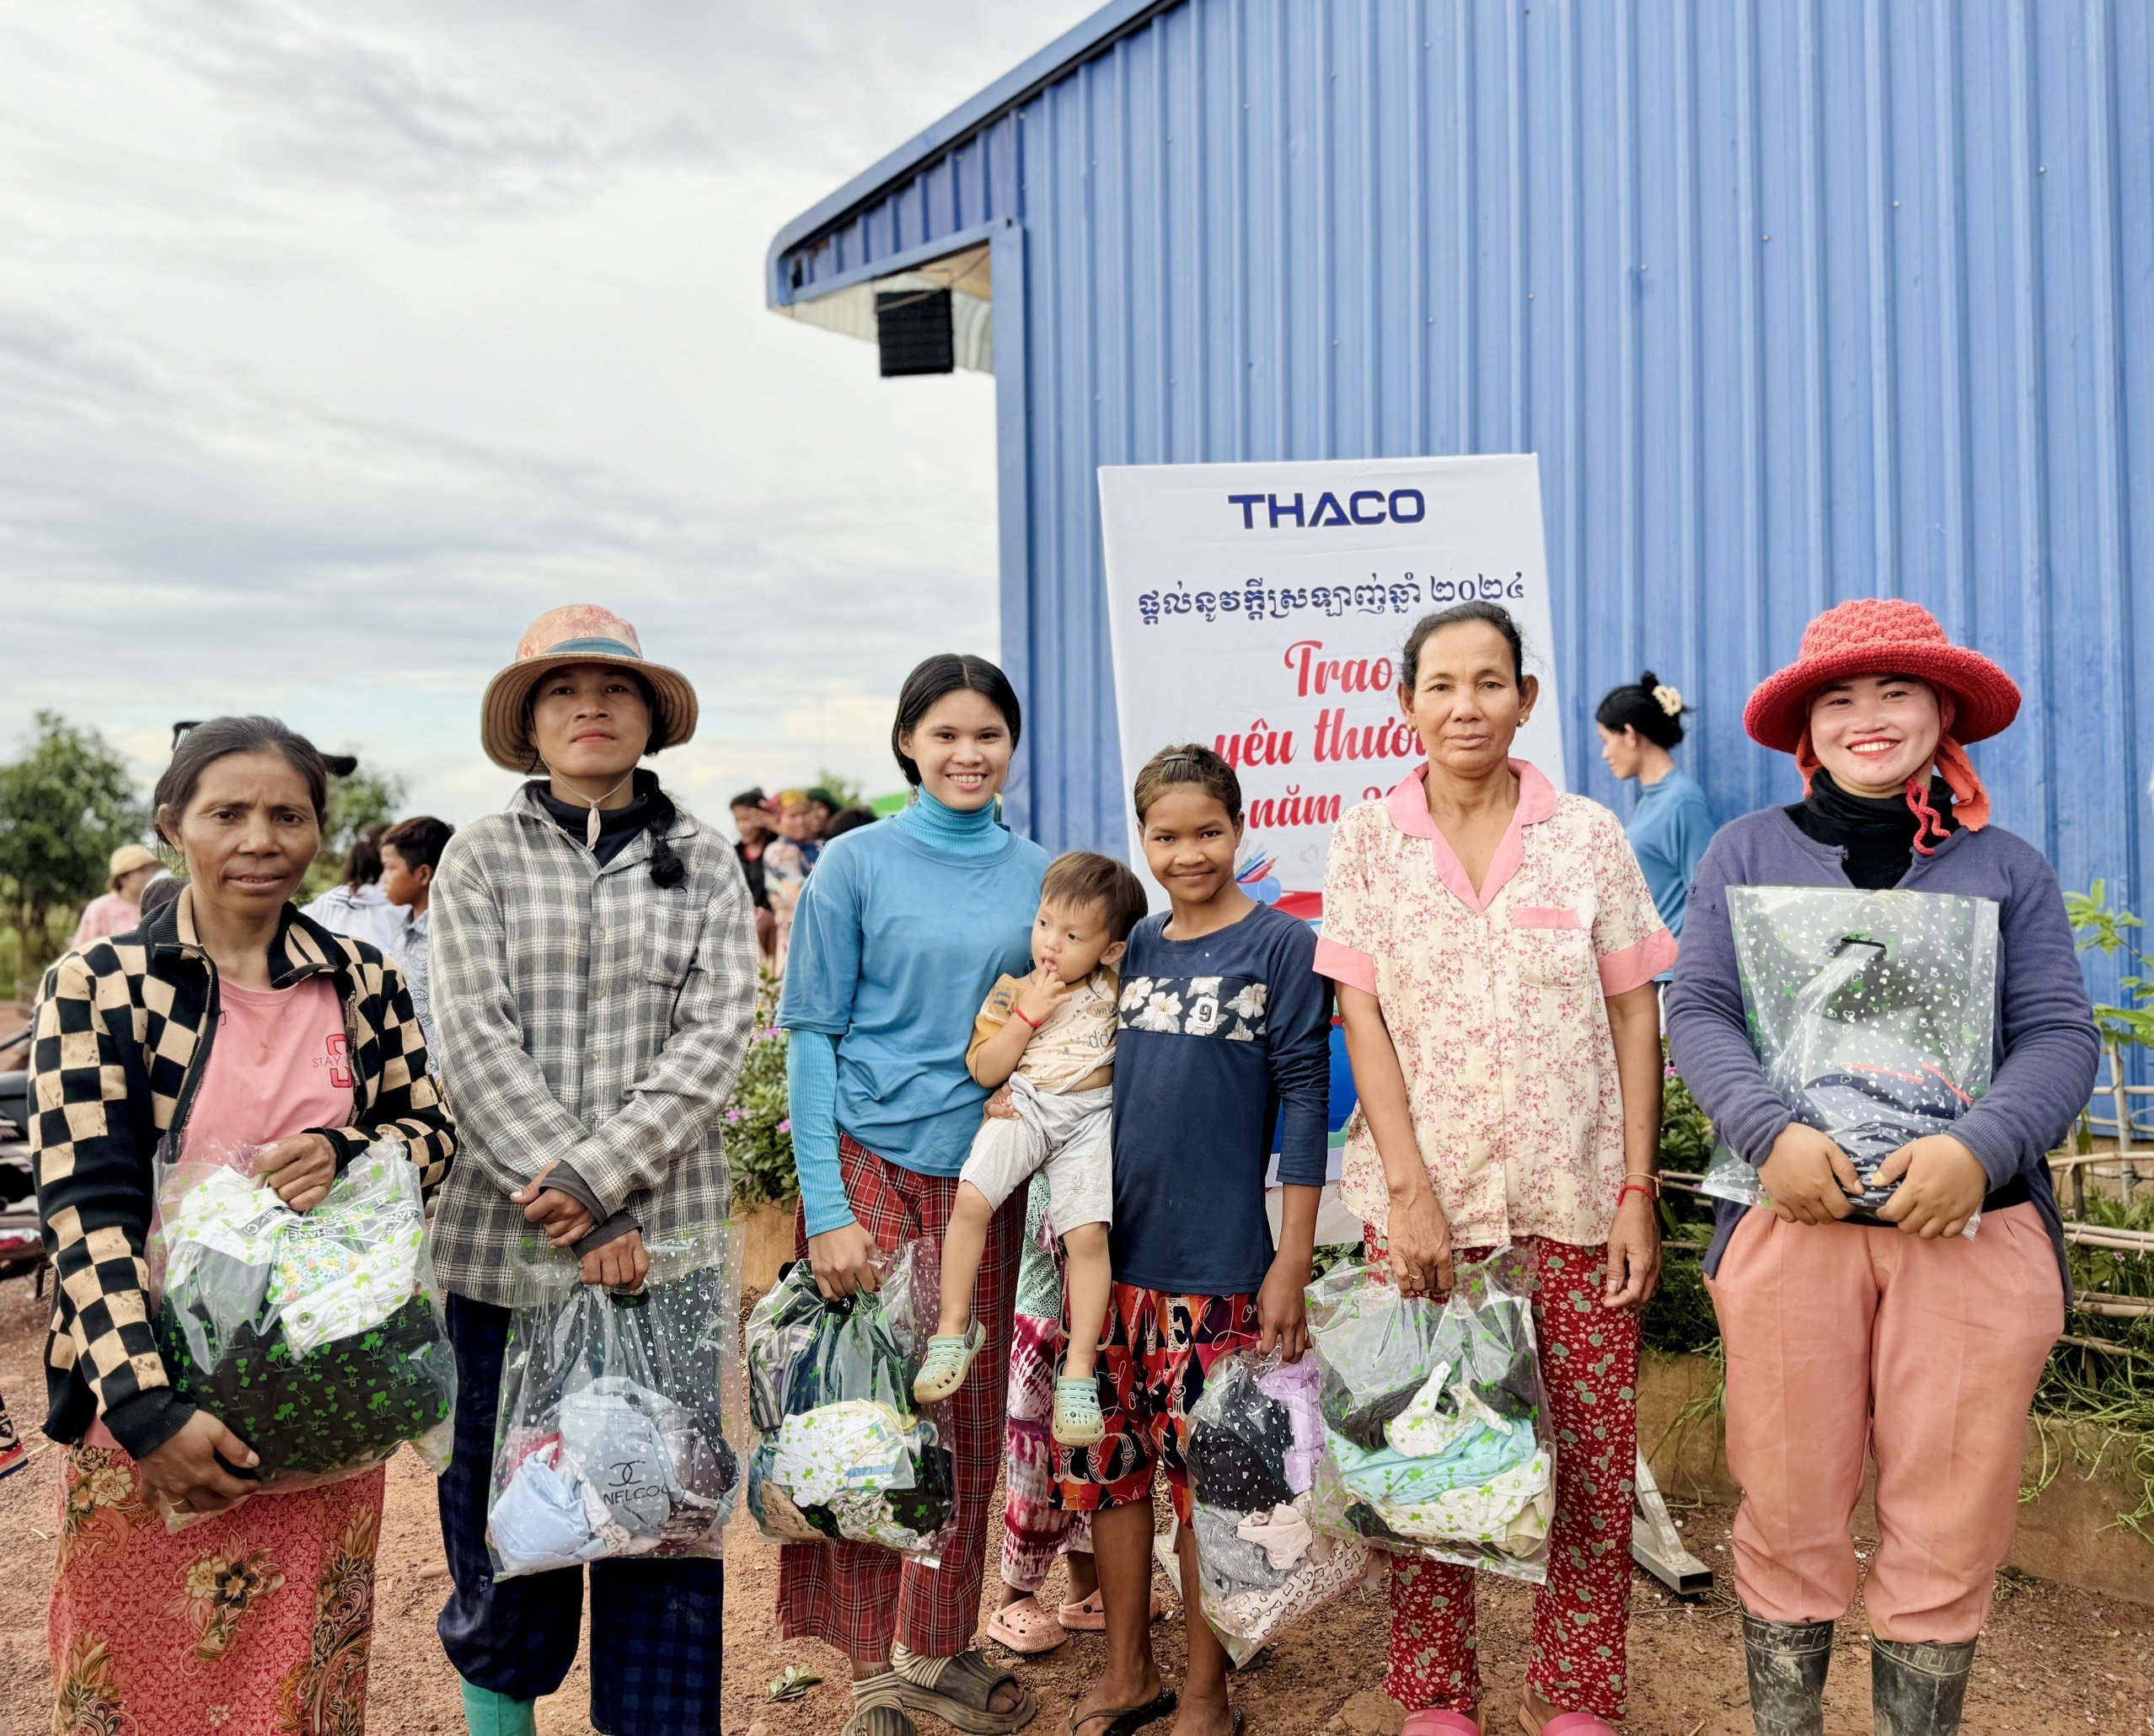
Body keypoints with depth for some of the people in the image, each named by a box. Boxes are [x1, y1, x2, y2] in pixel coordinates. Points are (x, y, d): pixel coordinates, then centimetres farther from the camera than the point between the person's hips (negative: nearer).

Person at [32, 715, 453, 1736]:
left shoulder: (363, 982, 2)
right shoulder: (97, 988, -8)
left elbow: (433, 1134, 7)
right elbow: (85, 1210, -13)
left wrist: (342, 1152, -16)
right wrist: (148, 1409, -20)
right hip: (155, 1405, -2)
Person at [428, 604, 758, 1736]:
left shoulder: (704, 863, 5)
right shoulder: (481, 857, 4)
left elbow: (715, 1040, -4)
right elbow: (475, 1045, -6)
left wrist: (597, 1179, -15)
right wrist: (574, 1213, -14)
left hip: (664, 1237, 0)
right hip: (503, 1237, 0)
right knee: (501, 1494, 12)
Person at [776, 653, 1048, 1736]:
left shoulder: (1039, 875, 7)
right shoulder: (856, 865, -3)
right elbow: (812, 1038, -5)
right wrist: (827, 1209, -12)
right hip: (870, 1165, -3)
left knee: (972, 1419, 9)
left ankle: (934, 1647, 26)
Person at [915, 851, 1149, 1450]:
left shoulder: (1116, 991, 7)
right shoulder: (1012, 990, 3)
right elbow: (985, 1069, -2)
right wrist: (1028, 1014, -10)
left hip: (1090, 1119, 0)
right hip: (1023, 1108, 0)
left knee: (1088, 1234, -16)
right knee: (970, 1198, -23)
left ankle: (1080, 1368, -4)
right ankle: (955, 1327, -6)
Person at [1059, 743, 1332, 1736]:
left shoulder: (1283, 947, -6)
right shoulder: (1135, 946, 9)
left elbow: (1304, 1102, -7)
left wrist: (1293, 1261, -10)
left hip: (1216, 1262, -5)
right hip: (1113, 1249, 5)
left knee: (1206, 1475, 5)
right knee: (1103, 1460, 11)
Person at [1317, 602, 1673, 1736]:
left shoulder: (1588, 835, 3)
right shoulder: (1367, 839, 2)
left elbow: (1634, 1016, 4)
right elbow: (1361, 1017, -2)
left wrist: (1638, 1193, -1)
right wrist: (1409, 1188, -10)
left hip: (1574, 1196, 1)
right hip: (1420, 1191, 0)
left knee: (1593, 1458, 3)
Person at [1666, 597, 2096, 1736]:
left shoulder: (2007, 867, 11)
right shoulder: (1749, 851, 9)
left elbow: (2059, 1035, 4)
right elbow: (1697, 1011, 2)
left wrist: (1979, 1147, -15)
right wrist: (1770, 1134, -15)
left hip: (1972, 1223, 1)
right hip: (1790, 1216, -1)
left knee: (1951, 1526, 5)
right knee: (1789, 1513, 5)